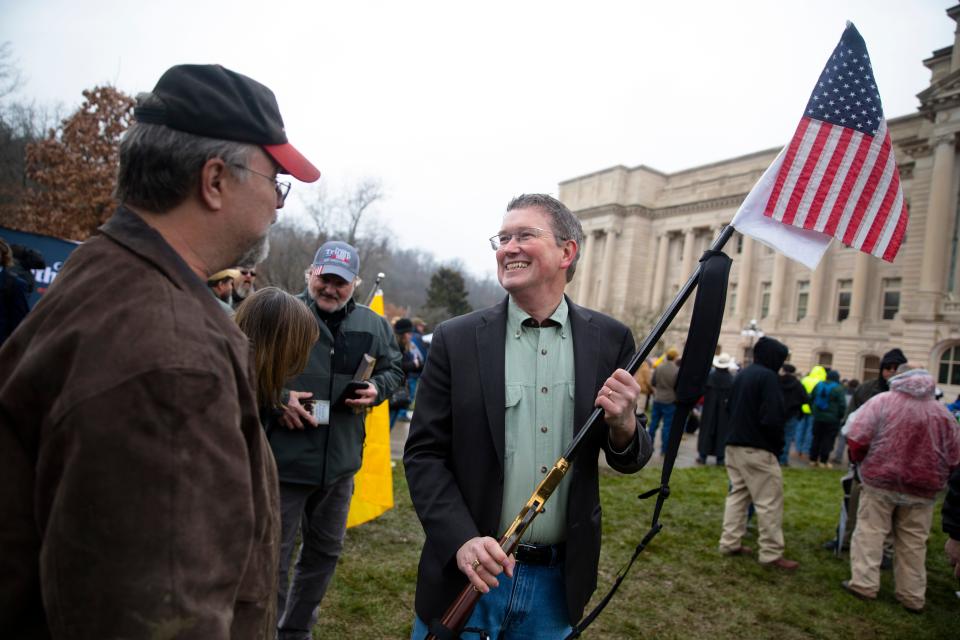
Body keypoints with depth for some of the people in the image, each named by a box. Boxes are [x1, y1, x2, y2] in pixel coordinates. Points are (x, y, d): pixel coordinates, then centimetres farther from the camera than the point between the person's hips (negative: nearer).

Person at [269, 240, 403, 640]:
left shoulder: (373, 326, 4)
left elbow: (394, 369, 15)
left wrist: (377, 388, -6)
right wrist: (277, 398, -19)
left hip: (341, 458, 5)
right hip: (285, 456, -5)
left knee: (326, 550, 19)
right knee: (274, 553, 7)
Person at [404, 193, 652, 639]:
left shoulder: (609, 339, -2)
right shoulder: (457, 339, -6)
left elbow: (628, 461, 4)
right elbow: (424, 453, -5)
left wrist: (623, 427, -18)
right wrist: (461, 539, -18)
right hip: (466, 574, -1)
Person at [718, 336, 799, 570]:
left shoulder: (742, 374, 12)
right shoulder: (768, 377, -14)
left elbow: (730, 408, 19)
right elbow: (772, 417, -19)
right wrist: (778, 443, -4)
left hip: (735, 444, 9)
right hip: (757, 448, -8)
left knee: (738, 494, 15)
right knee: (770, 500, 0)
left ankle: (730, 542, 17)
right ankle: (771, 553, 4)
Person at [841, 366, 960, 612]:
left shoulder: (881, 401, -5)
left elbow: (857, 439, -12)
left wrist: (859, 460, 7)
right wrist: (935, 476, 21)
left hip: (880, 481, -3)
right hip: (922, 489, 3)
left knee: (870, 532, 6)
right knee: (913, 543, 10)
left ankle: (864, 583, 5)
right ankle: (912, 596, 18)